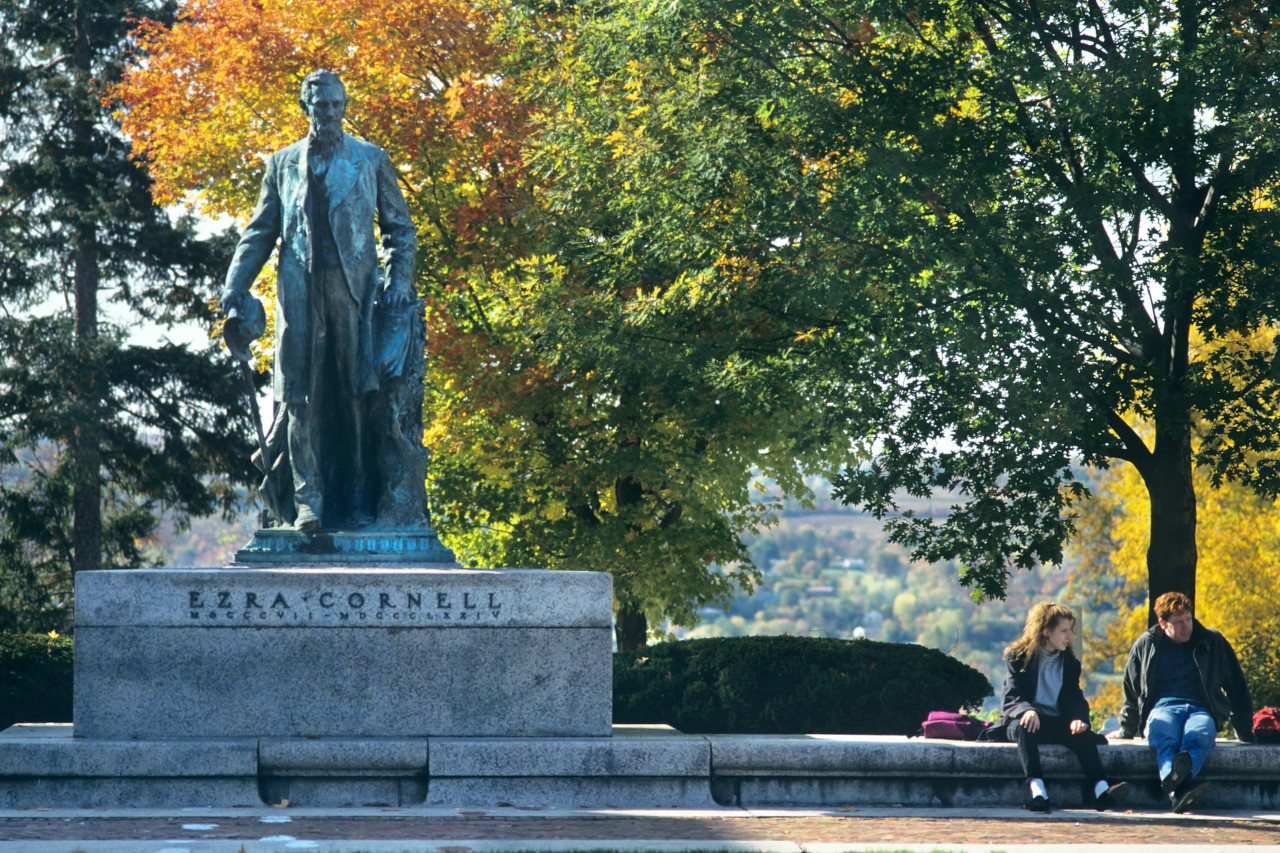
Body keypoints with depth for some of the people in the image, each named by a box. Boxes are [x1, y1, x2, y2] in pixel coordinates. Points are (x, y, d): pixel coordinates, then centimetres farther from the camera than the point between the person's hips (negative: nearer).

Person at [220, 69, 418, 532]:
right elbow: (260, 232, 16)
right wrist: (235, 285, 3)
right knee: (301, 397, -4)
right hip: (300, 291, 1)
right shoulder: (283, 163, 15)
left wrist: (399, 281, -3)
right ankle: (307, 499, -4)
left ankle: (358, 500, 2)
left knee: (358, 394, -3)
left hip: (355, 290, -1)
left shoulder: (371, 160, 11)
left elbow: (399, 228, 12)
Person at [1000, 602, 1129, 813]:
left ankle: (1102, 790, -46)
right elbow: (1010, 697, -9)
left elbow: (1075, 698, 6)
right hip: (1024, 719, -4)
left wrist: (1078, 718, -18)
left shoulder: (1070, 662, 16)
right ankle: (1037, 791, -57)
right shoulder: (1018, 657, 2)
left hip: (1057, 724, 4)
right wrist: (1027, 711, -32)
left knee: (1084, 735, -27)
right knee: (1024, 727, -39)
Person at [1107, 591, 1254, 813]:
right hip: (1163, 707, 0)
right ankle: (1181, 787, -70)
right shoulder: (1146, 645, 17)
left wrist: (1245, 731, 20)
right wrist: (1126, 730, 30)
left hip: (1201, 709, 0)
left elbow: (1237, 688, 21)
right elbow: (1131, 691, 27)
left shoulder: (1213, 643, 16)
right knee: (1164, 738, -40)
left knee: (1199, 735, -40)